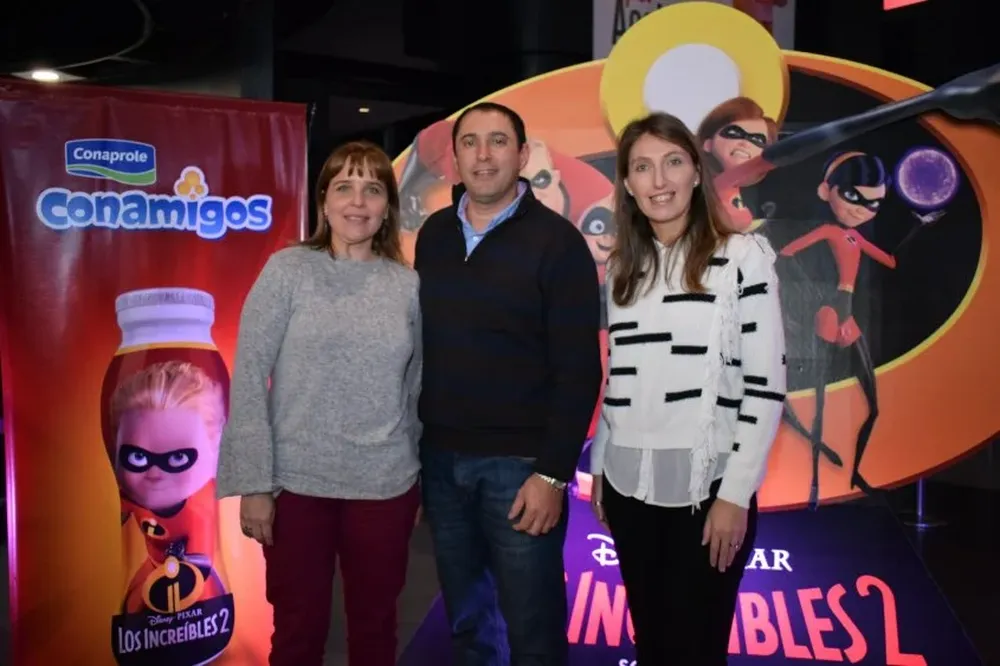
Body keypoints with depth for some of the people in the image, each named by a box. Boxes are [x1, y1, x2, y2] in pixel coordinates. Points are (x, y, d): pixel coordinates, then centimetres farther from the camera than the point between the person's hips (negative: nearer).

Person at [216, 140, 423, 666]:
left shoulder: (408, 285, 2)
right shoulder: (288, 270, -5)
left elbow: (416, 387, 9)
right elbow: (248, 377, -7)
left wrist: (419, 482, 10)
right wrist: (253, 483, -11)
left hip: (385, 486, 2)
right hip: (297, 483, -2)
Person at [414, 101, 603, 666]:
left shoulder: (556, 241, -8)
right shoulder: (433, 235, 8)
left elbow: (579, 369, -11)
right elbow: (420, 341, 10)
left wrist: (552, 472, -15)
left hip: (520, 462, -4)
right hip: (441, 458, 5)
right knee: (466, 620, 17)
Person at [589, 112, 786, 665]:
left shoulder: (743, 255, -7)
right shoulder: (621, 267, 9)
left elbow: (766, 384, -10)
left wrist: (736, 493, -13)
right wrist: (598, 467, 12)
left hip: (706, 485, -5)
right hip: (629, 484, 5)